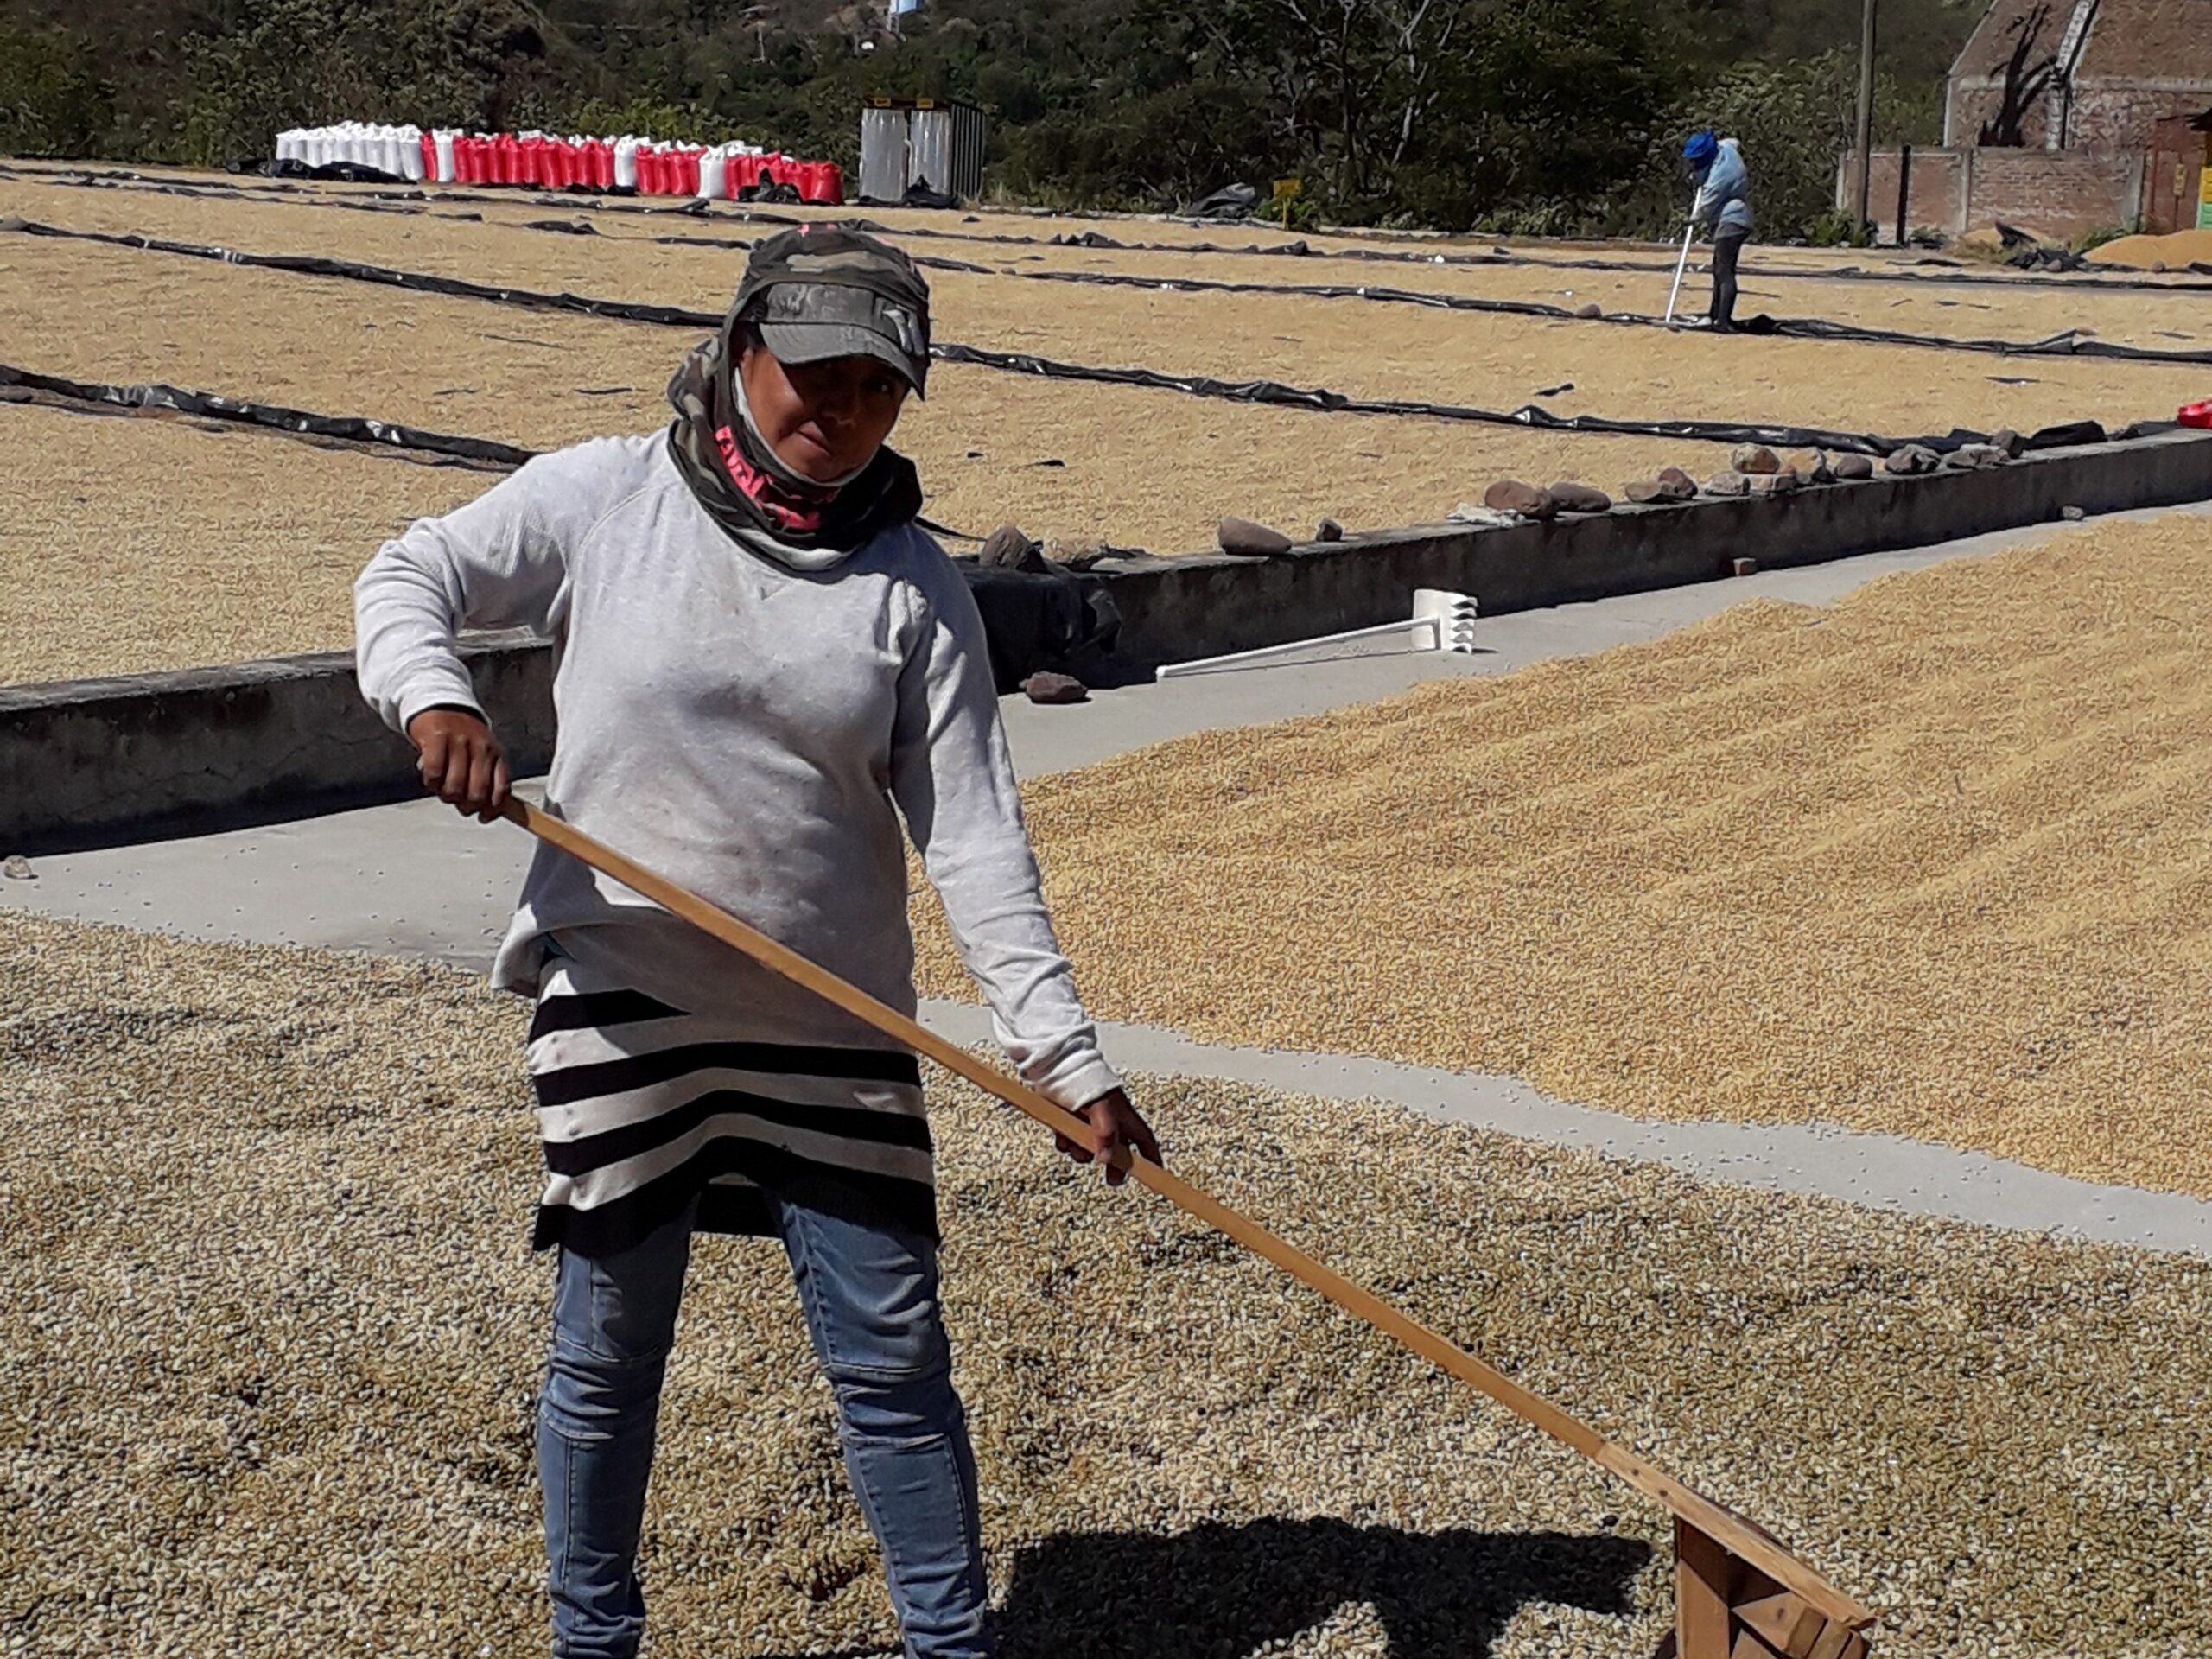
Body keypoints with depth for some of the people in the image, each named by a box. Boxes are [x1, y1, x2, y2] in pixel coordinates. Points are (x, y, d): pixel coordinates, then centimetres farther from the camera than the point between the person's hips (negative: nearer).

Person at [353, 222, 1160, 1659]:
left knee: (894, 1360, 6)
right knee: (609, 1352, 12)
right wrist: (435, 693, -23)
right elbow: (410, 579, 1)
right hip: (619, 1004, -1)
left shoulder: (913, 583, -2)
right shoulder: (603, 499, -3)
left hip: (835, 1032, 1)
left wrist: (1068, 1056, -13)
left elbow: (975, 837, -6)